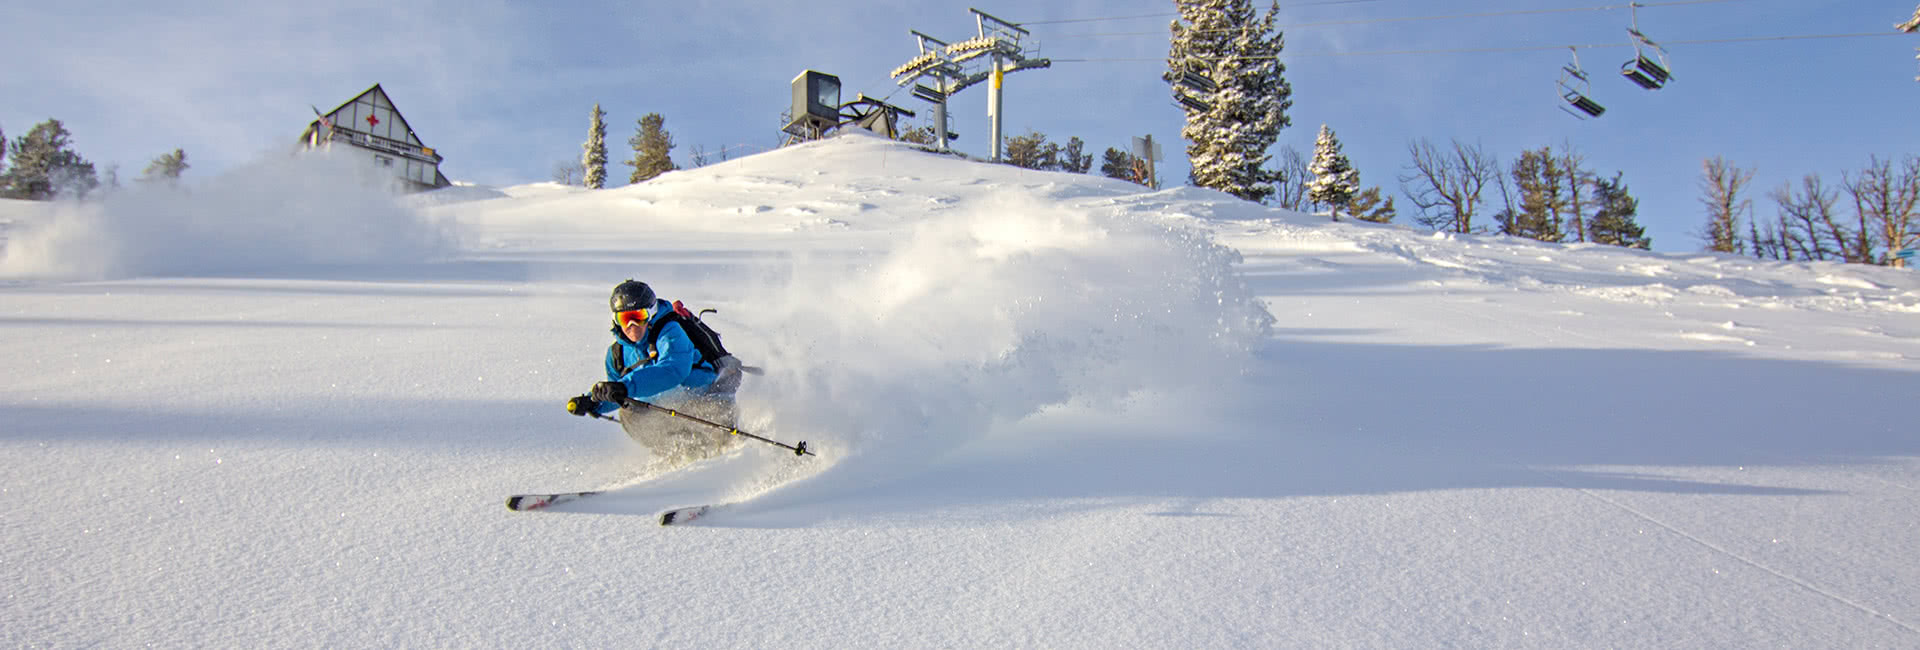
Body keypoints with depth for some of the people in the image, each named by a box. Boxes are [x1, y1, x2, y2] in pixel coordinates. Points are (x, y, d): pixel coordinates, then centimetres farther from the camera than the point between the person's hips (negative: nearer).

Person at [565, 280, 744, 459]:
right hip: (670, 408, 8)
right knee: (630, 415, -9)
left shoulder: (670, 333, -20)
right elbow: (618, 393, 18)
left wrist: (627, 385, -49)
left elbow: (674, 370, -40)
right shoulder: (619, 352, 3)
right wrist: (592, 401, -3)